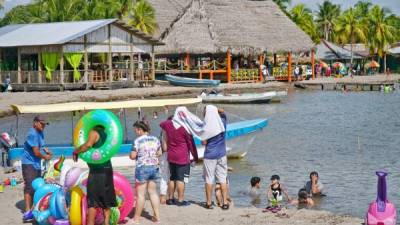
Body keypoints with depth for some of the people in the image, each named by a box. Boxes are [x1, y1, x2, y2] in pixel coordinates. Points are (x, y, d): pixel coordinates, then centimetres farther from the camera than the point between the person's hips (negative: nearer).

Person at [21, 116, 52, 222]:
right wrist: (45, 157, -6)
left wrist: (46, 150, 7)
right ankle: (27, 212, -22)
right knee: (30, 186, -18)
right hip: (29, 163, -10)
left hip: (37, 163, 10)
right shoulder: (33, 134, -21)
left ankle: (33, 208, 25)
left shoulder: (40, 133, 9)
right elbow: (36, 152, -23)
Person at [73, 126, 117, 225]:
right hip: (107, 169, 8)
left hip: (96, 170, -8)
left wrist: (76, 151, -17)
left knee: (92, 201, -5)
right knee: (106, 200, 13)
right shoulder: (105, 134, 14)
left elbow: (88, 145, -31)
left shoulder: (94, 133, -10)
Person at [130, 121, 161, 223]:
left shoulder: (138, 141, -12)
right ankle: (157, 216, 14)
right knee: (153, 192, 14)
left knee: (140, 194, 0)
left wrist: (131, 154, 9)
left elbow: (132, 156, -12)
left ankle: (136, 218, 7)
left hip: (142, 168, -6)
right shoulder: (155, 139, 5)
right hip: (154, 168, 6)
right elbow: (159, 153, 13)